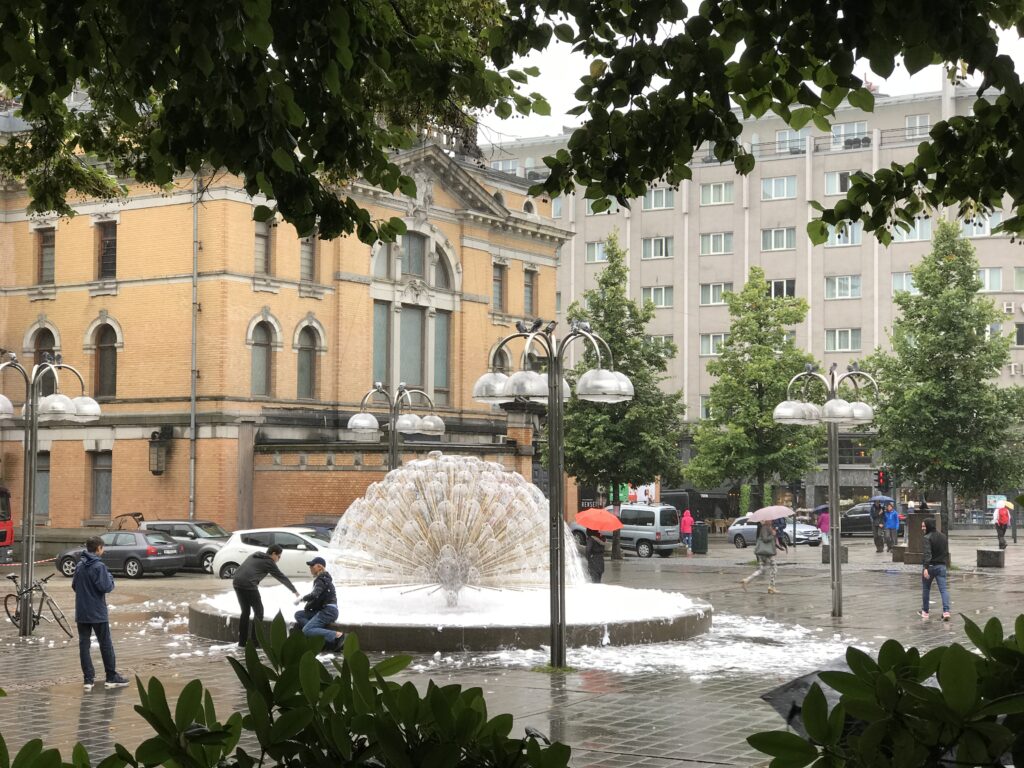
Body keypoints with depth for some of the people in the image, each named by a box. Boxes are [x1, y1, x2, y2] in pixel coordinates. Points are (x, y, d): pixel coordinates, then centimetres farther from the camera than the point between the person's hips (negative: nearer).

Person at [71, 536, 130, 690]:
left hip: (81, 613, 5)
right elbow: (106, 587, -19)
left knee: (84, 645, 5)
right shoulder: (99, 566, -14)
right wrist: (110, 578, -2)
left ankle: (88, 679, 3)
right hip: (98, 613, -5)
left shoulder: (79, 566, 6)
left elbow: (74, 585, 14)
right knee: (106, 644, 6)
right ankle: (111, 677, 11)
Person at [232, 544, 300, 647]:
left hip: (237, 582, 7)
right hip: (248, 585, -7)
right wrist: (295, 591, 18)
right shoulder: (269, 562, 4)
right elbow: (282, 577, 9)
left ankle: (242, 642, 17)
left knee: (245, 612, 16)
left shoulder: (255, 556, 24)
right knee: (258, 611, 5)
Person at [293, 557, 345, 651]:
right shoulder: (321, 578, 19)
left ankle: (336, 635, -24)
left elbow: (314, 595, -26)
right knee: (298, 614, 9)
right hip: (323, 610, 10)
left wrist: (301, 599, -12)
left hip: (328, 611, -10)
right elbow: (317, 596, 20)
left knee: (306, 630, -19)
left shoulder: (322, 580, -11)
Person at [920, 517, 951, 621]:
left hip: (930, 566, -5)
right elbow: (946, 552, 19)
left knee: (925, 589, 11)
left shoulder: (926, 538, -14)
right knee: (943, 589, 0)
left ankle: (925, 611, 20)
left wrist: (925, 568, -29)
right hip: (941, 566, 5)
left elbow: (927, 554, -24)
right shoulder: (943, 536, 10)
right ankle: (946, 611, -13)